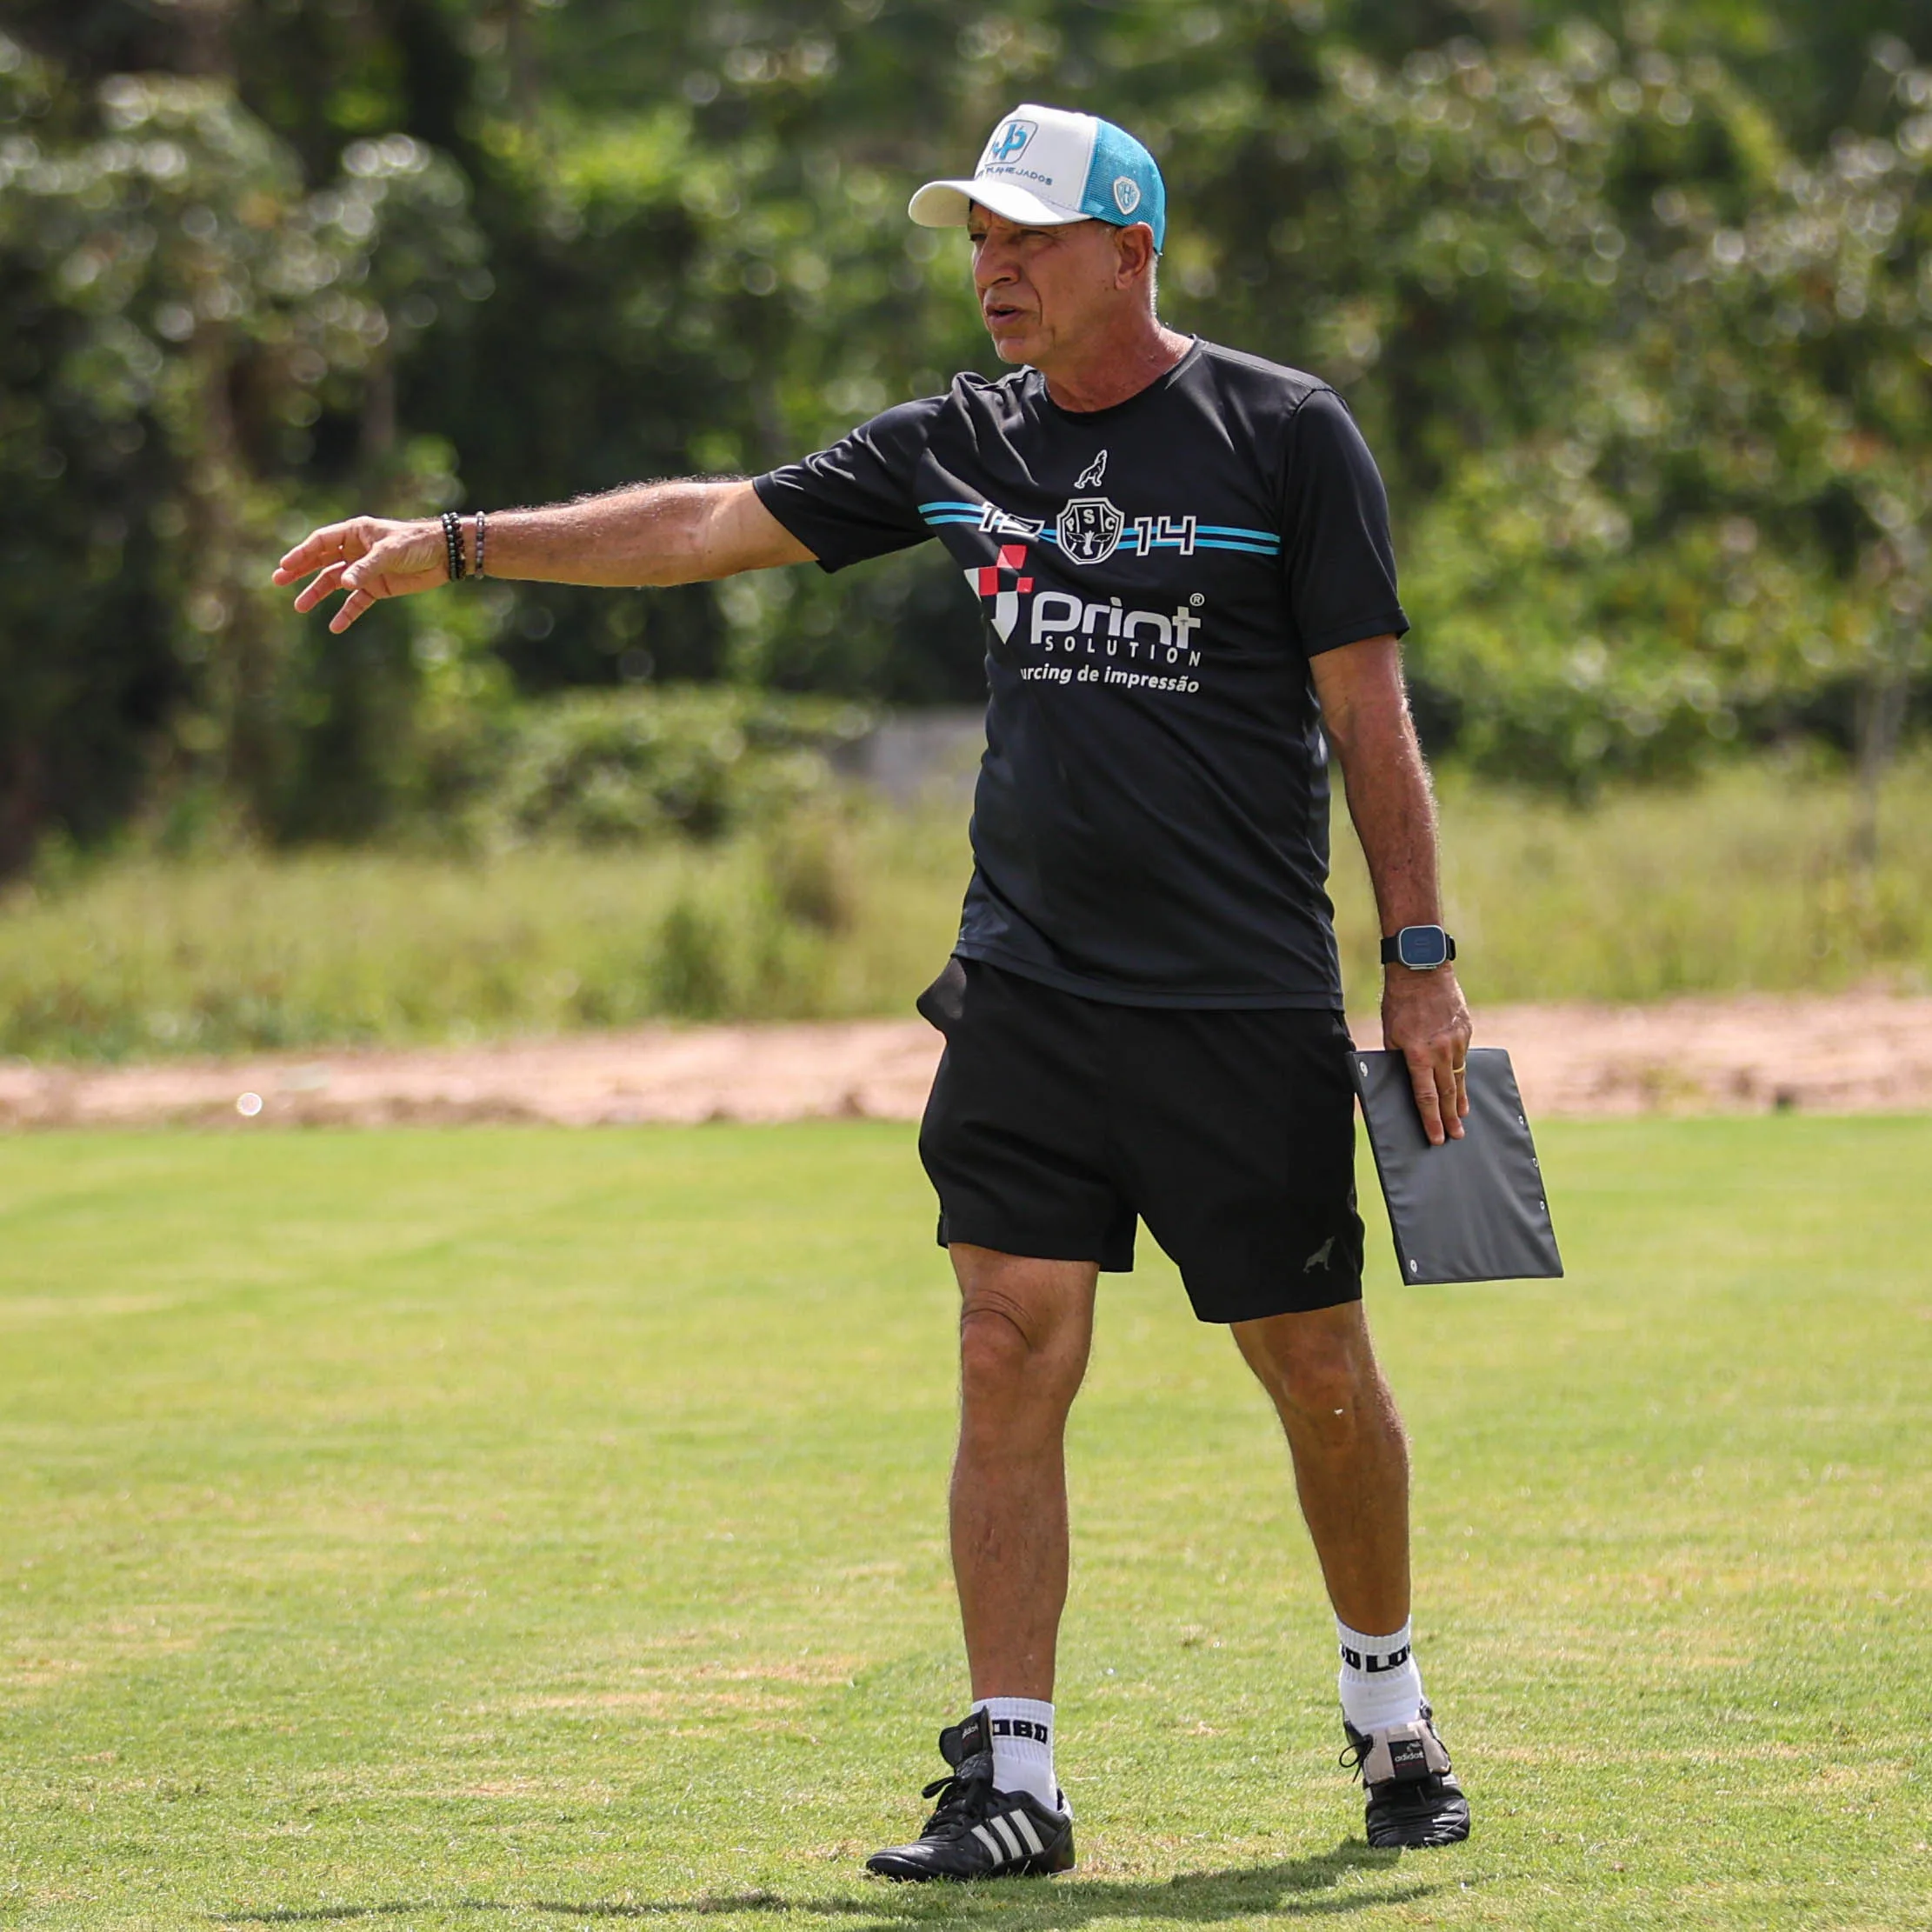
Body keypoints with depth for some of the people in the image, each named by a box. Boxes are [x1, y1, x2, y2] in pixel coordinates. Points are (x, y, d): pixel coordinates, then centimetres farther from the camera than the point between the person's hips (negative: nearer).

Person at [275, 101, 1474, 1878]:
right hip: (1027, 991, 4)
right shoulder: (963, 448, 9)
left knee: (1320, 1373, 3)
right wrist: (452, 546, 8)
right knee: (1011, 1359, -5)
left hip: (1249, 1003, -4)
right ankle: (1012, 1776, -2)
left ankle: (1390, 1711, 26)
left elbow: (1368, 713, -4)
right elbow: (713, 525, 12)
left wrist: (1420, 961, -7)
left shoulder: (1287, 435, -4)